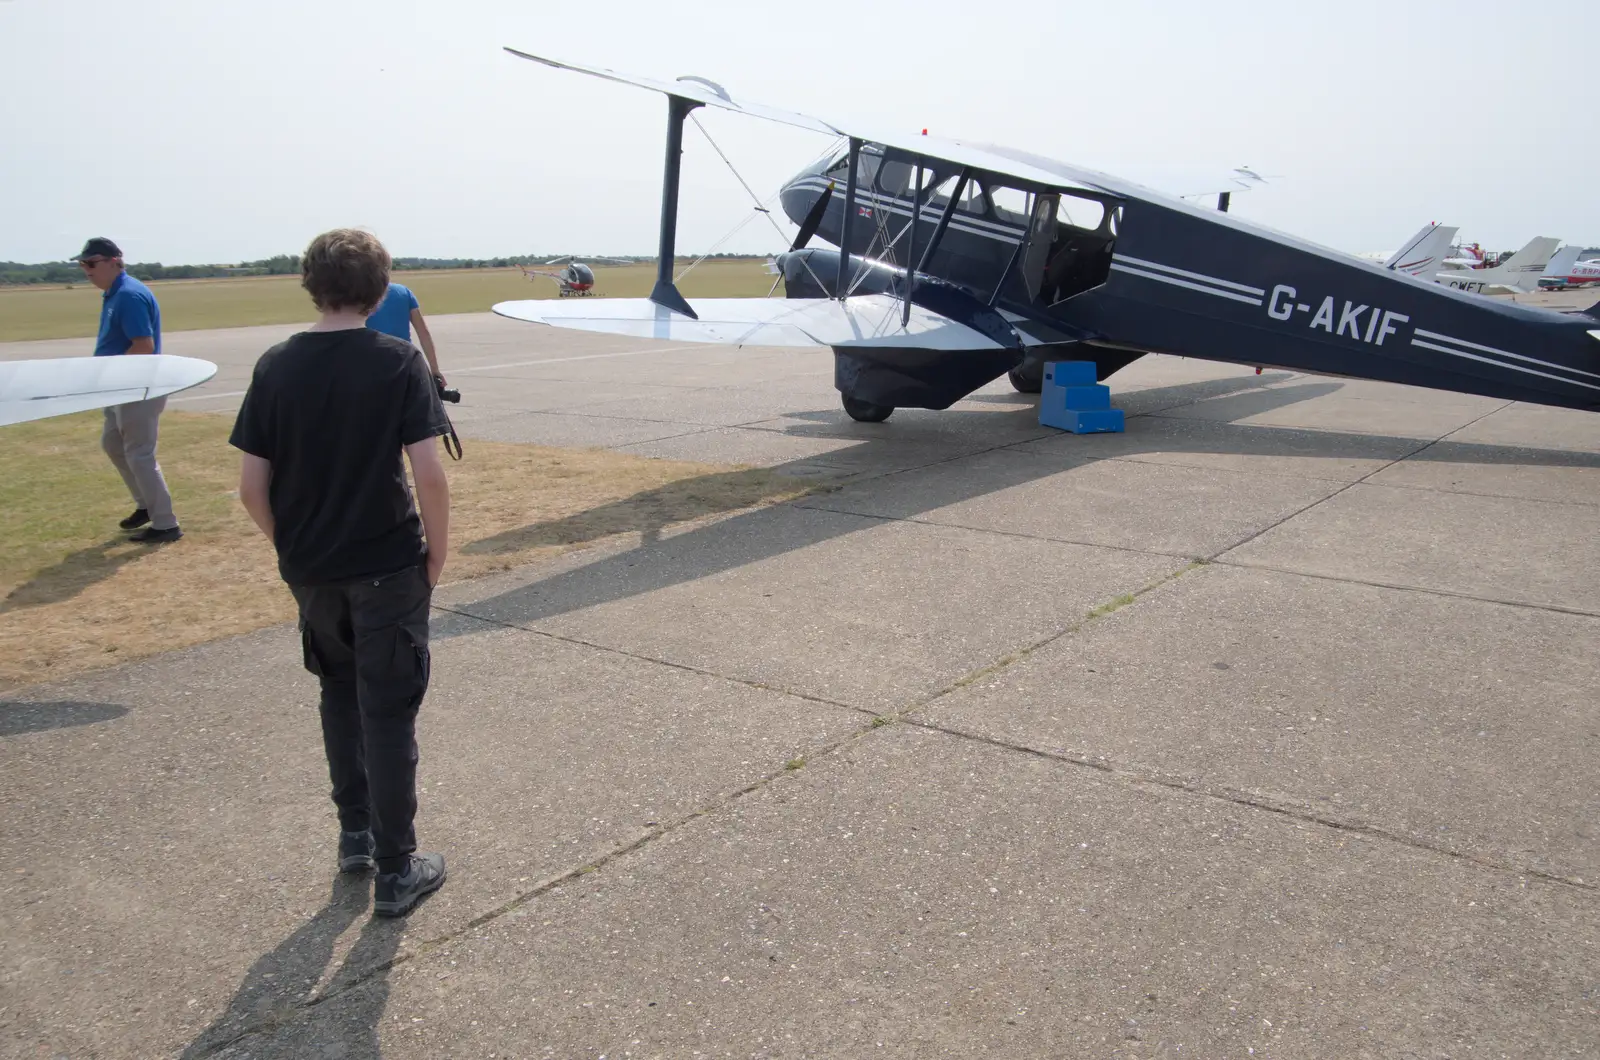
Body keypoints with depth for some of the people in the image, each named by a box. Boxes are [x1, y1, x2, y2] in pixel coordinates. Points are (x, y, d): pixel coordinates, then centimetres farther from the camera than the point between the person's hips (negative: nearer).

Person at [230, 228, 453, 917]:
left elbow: (251, 486, -2)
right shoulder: (398, 362, -11)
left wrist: (290, 545, 13)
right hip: (387, 568, -4)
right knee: (388, 714, 5)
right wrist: (438, 550, -3)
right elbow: (429, 474, -17)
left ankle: (355, 835, 34)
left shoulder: (276, 366, -1)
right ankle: (395, 871, 14)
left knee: (340, 695, 23)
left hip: (310, 570, 4)